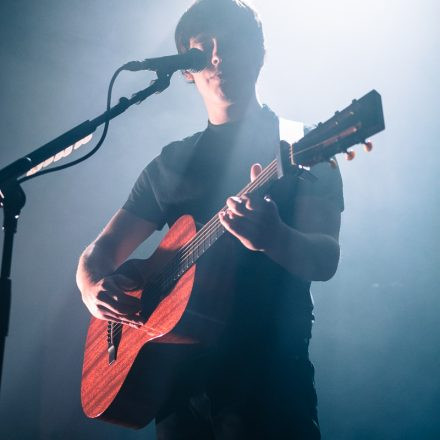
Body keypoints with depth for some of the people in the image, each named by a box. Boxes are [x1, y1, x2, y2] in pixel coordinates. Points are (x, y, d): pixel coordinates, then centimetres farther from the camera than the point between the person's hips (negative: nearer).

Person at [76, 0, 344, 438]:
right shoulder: (171, 163, 13)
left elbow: (325, 261, -12)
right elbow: (103, 249, 13)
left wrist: (273, 237, -34)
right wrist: (92, 286, -11)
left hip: (268, 372, -3)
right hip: (179, 369, 4)